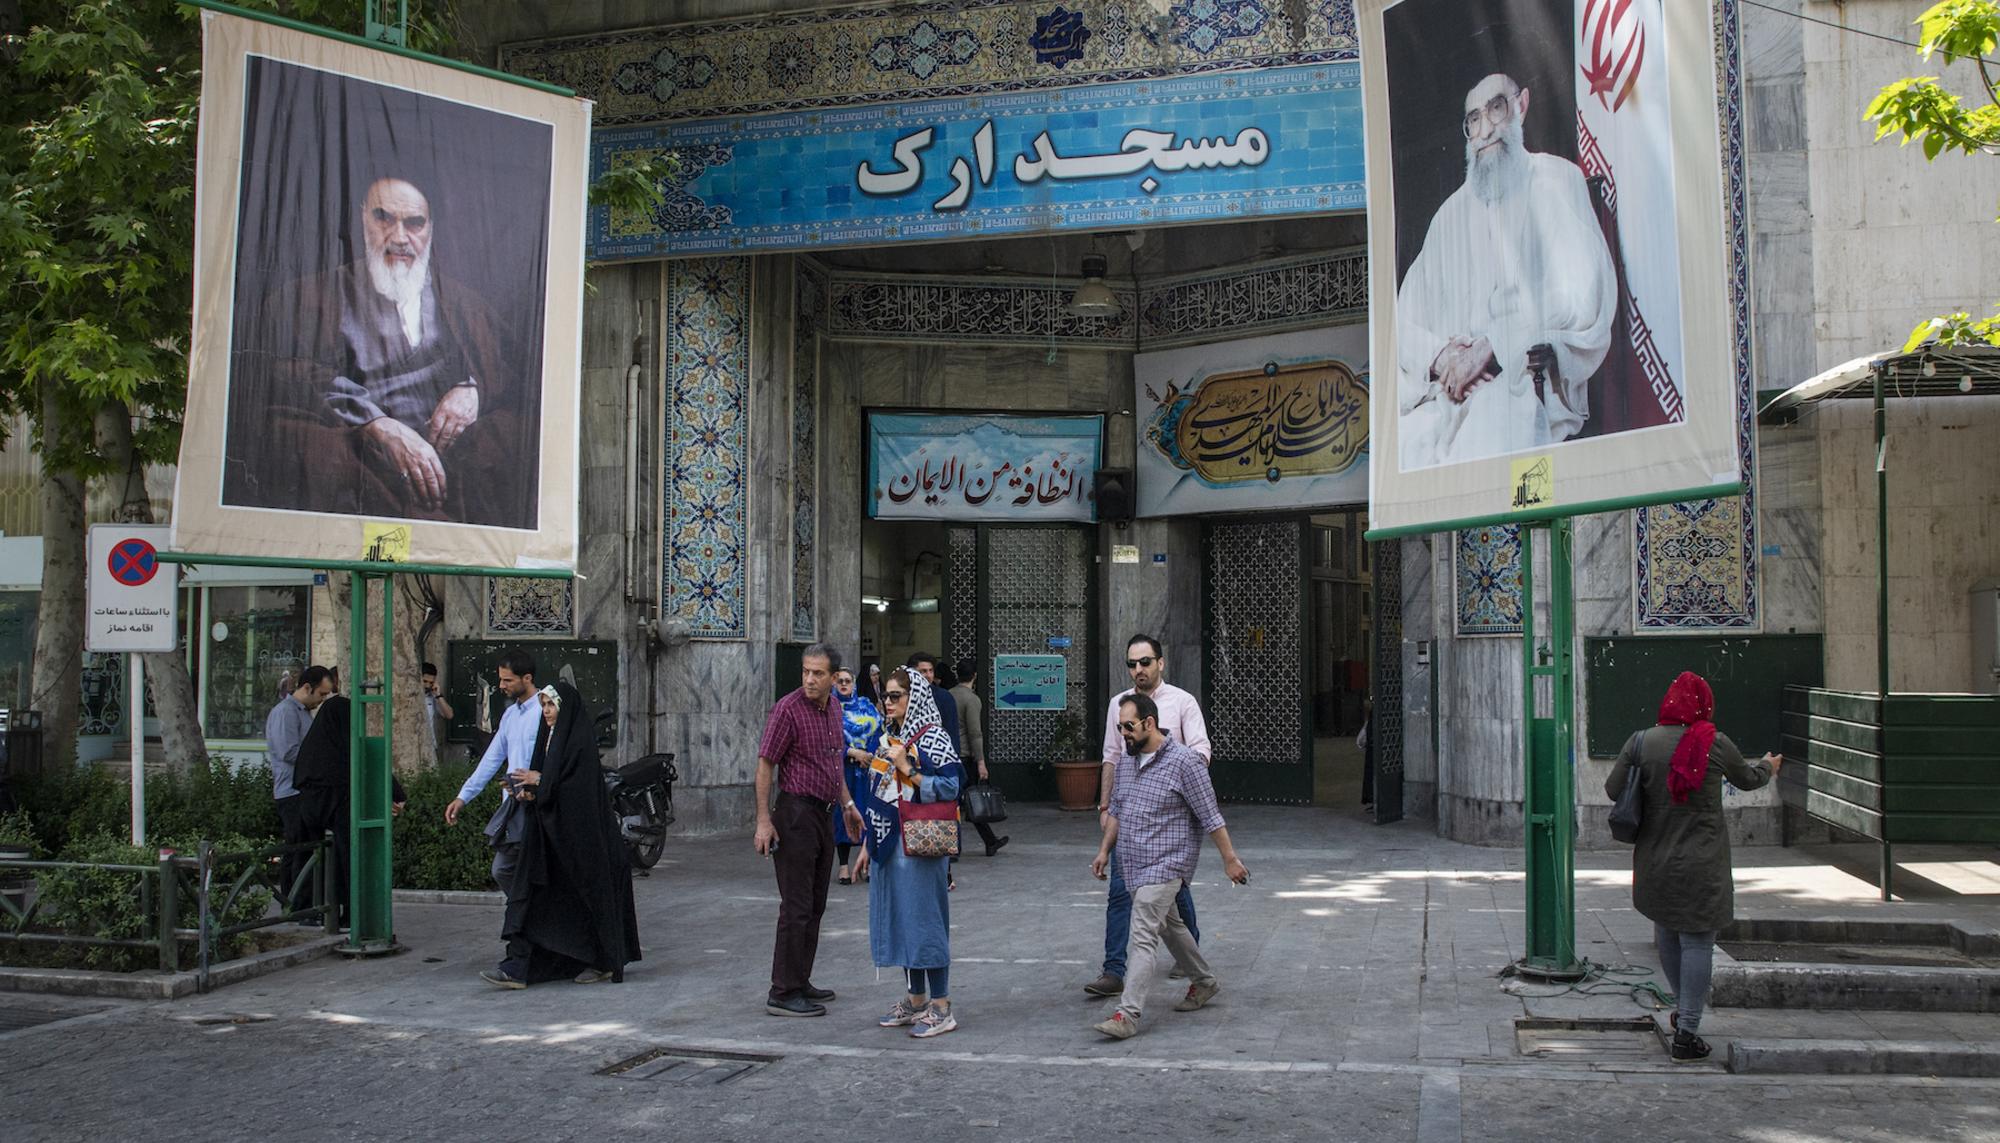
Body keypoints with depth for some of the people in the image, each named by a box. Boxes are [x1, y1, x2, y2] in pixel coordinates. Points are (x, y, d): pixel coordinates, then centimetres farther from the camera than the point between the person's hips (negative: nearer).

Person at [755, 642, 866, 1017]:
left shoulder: (833, 707, 11)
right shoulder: (788, 709, -13)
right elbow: (765, 764, -14)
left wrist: (847, 805, 21)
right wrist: (763, 820, -19)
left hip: (824, 814, 8)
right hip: (797, 813, -8)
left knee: (815, 905, 13)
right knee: (796, 907, -8)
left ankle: (800, 982, 23)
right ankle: (783, 993, -3)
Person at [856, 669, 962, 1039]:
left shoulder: (932, 738, -10)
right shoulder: (889, 738, 14)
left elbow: (949, 787, -17)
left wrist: (907, 769, -20)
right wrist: (870, 844, 18)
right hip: (890, 843, 8)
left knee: (924, 919, -4)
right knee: (899, 919, 12)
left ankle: (941, 1008, 4)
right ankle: (916, 1001, 23)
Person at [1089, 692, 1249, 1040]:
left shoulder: (1184, 762, -14)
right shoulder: (1126, 761, 9)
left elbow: (1210, 816, -12)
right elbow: (1116, 810, 20)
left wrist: (1230, 859, -10)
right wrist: (1104, 850, 17)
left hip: (1165, 865, -8)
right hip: (1134, 865, 8)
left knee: (1142, 936, -15)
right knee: (1169, 926, 21)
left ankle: (1128, 1014, -16)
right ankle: (1204, 982, 40)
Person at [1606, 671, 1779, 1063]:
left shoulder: (1640, 742, -5)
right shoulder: (1716, 744, -7)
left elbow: (1612, 790, -1)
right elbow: (1746, 779, 11)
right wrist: (1768, 767, 35)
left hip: (1654, 862, 3)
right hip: (1701, 865, -3)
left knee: (1667, 933, 22)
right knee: (1696, 941, 2)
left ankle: (1681, 1008, 37)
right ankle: (1686, 1033, 1)